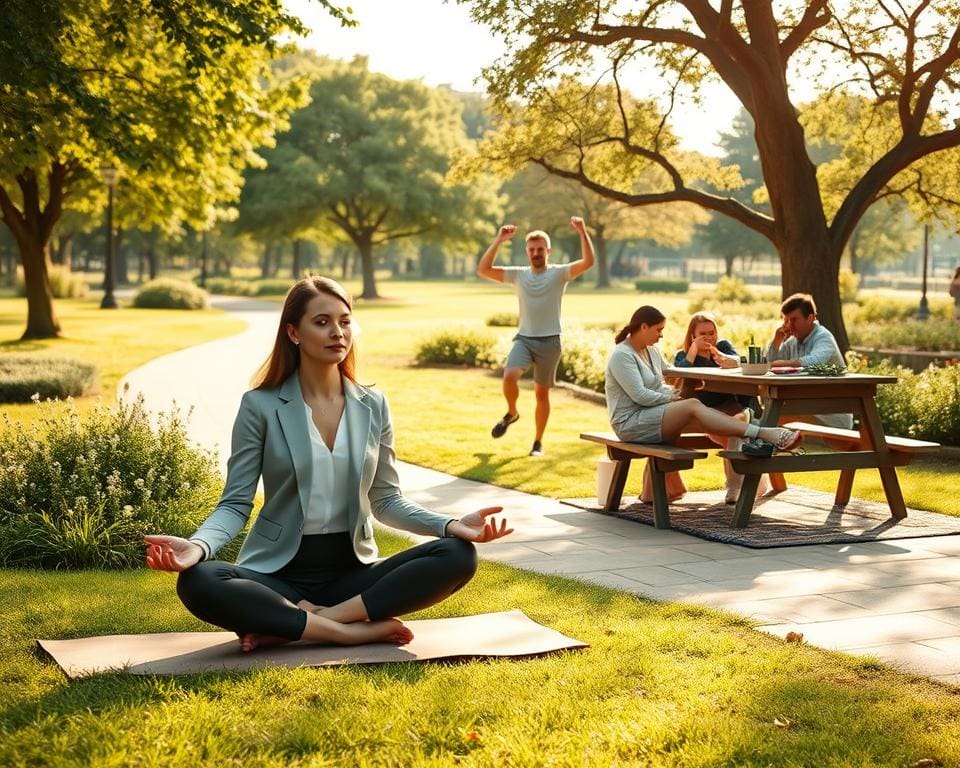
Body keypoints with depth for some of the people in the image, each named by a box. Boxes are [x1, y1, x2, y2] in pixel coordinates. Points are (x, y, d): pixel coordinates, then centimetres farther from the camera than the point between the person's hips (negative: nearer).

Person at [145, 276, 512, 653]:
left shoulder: (373, 406, 6)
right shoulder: (260, 406, -4)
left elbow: (385, 500, 10)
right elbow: (235, 503, -5)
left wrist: (450, 524, -7)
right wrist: (198, 545, -27)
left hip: (352, 572, 3)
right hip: (279, 573, -3)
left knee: (458, 556, -21)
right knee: (197, 582, -33)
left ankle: (286, 626, -21)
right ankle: (348, 630, -25)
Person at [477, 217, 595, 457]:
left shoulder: (559, 273, -2)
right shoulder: (518, 275, 5)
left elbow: (588, 262, -17)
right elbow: (483, 270, -3)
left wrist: (583, 233, -28)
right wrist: (498, 241, -12)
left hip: (550, 341, -1)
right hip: (524, 338, 1)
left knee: (542, 393, 5)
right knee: (509, 376, -23)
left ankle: (538, 442, 18)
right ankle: (512, 413, 6)